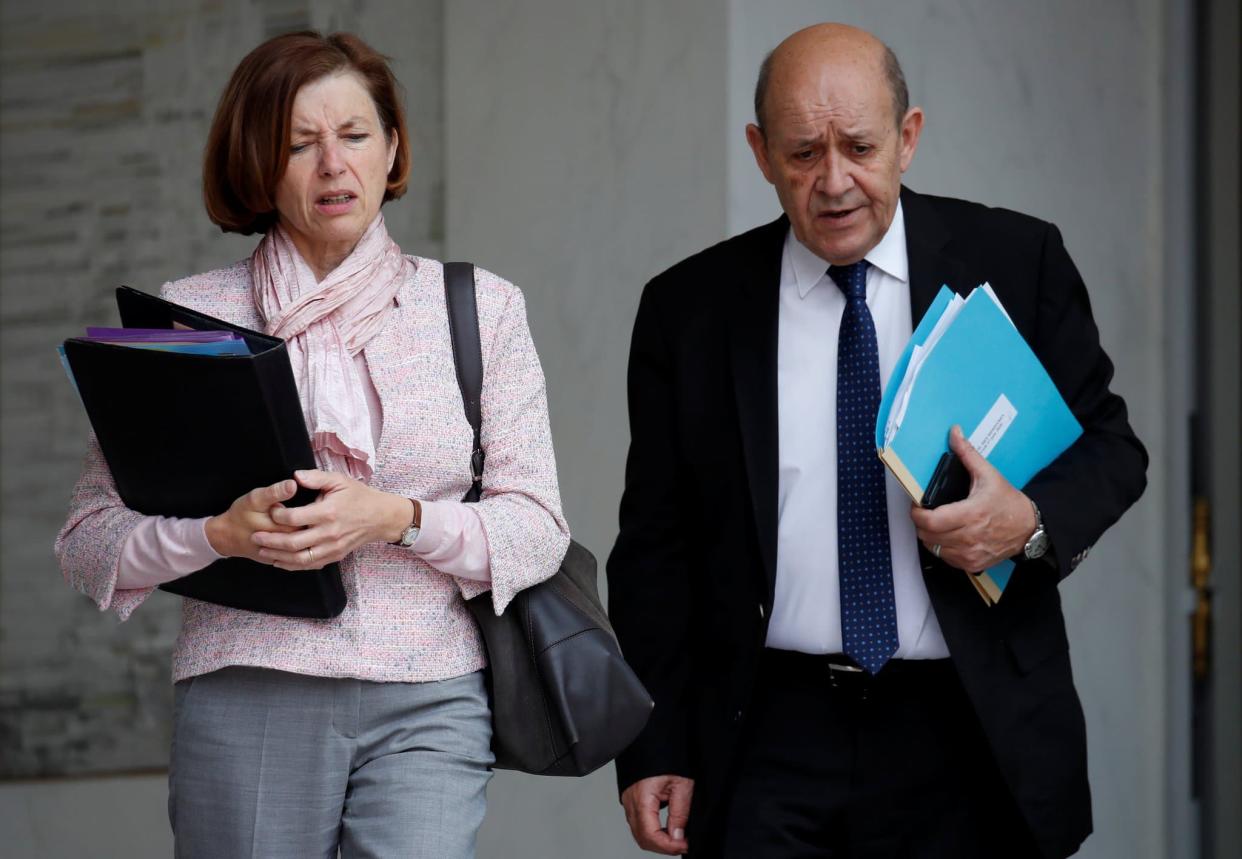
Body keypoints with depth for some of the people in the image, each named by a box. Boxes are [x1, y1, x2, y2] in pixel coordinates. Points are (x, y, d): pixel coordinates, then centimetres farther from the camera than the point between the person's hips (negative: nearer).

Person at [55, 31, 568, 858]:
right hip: (247, 702, 0)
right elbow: (90, 537, 5)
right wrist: (222, 534, -14)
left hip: (429, 705, 0)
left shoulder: (481, 310, 10)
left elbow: (537, 529, 5)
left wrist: (399, 518, -12)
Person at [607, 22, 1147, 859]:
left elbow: (1109, 446, 8)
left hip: (972, 732, 0)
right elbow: (655, 546, 6)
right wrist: (651, 752, 0)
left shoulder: (1017, 263, 2)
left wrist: (1032, 520, -15)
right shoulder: (689, 309, 4)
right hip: (772, 738, 0)